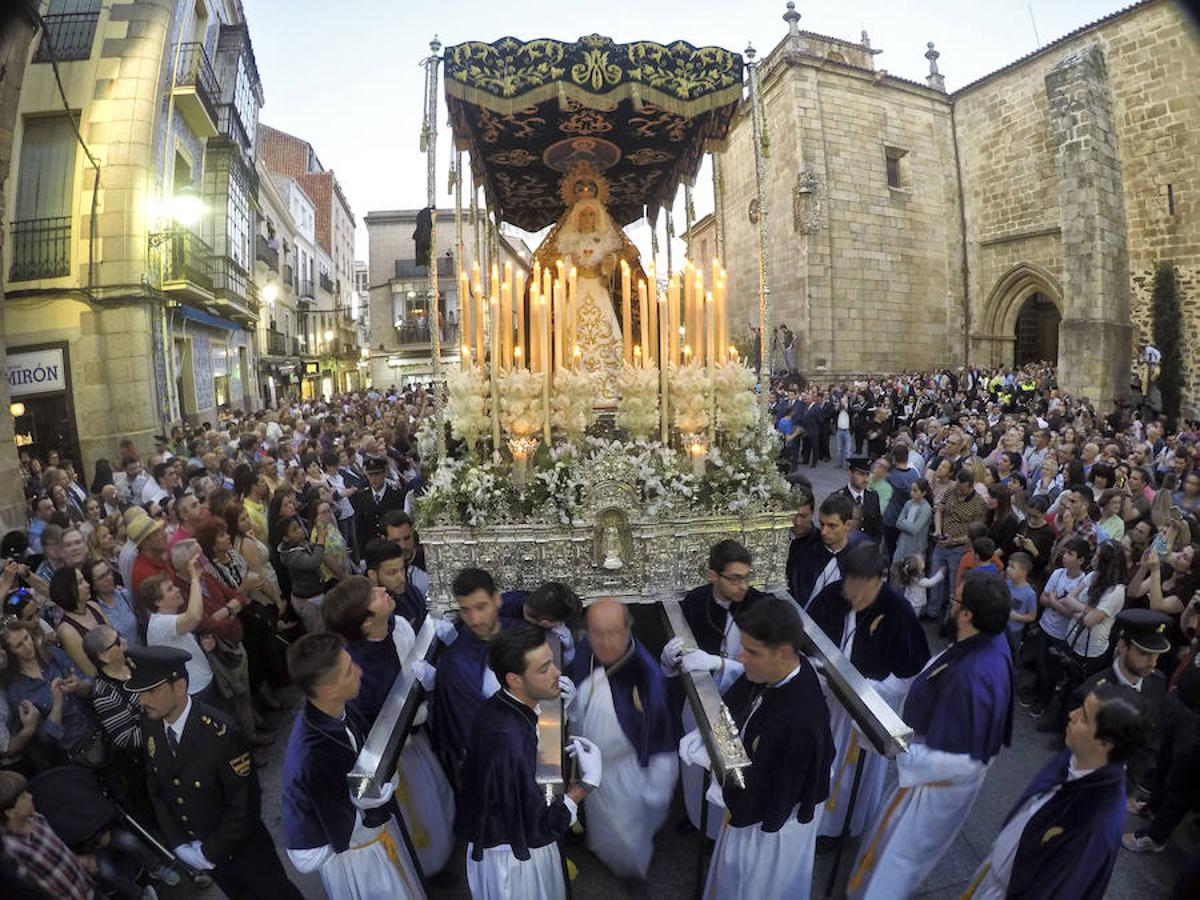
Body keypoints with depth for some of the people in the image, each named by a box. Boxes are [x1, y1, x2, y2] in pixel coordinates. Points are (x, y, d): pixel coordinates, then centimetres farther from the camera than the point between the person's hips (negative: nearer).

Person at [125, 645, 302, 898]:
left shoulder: (222, 735, -34)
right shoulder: (149, 723, -14)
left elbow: (244, 807, -25)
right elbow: (156, 786, 0)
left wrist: (210, 853, -16)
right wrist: (178, 844, -4)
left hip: (243, 848, -5)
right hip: (192, 847, 6)